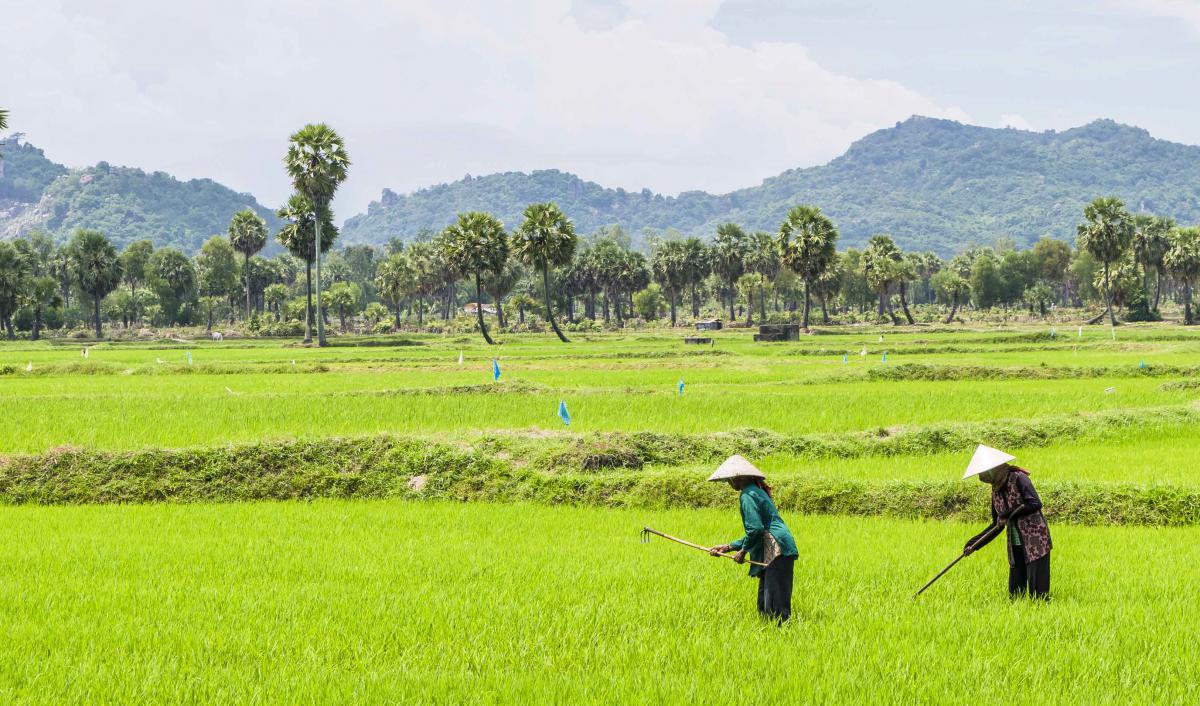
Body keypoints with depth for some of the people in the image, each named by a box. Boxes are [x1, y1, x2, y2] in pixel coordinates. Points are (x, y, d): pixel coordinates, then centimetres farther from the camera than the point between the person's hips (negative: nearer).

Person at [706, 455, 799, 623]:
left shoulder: (747, 495, -8)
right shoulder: (757, 491, 23)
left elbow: (756, 529, -18)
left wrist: (743, 551, -3)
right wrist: (729, 547, 23)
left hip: (777, 552, -11)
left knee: (775, 607, -11)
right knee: (764, 604, 13)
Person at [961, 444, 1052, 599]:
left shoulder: (1018, 478, -11)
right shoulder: (996, 490, 11)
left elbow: (1035, 504, -22)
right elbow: (997, 525, 17)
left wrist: (1009, 515, -21)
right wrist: (974, 543, 11)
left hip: (1035, 541, -8)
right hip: (1015, 545, 8)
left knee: (1037, 588, -9)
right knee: (1015, 589, 7)